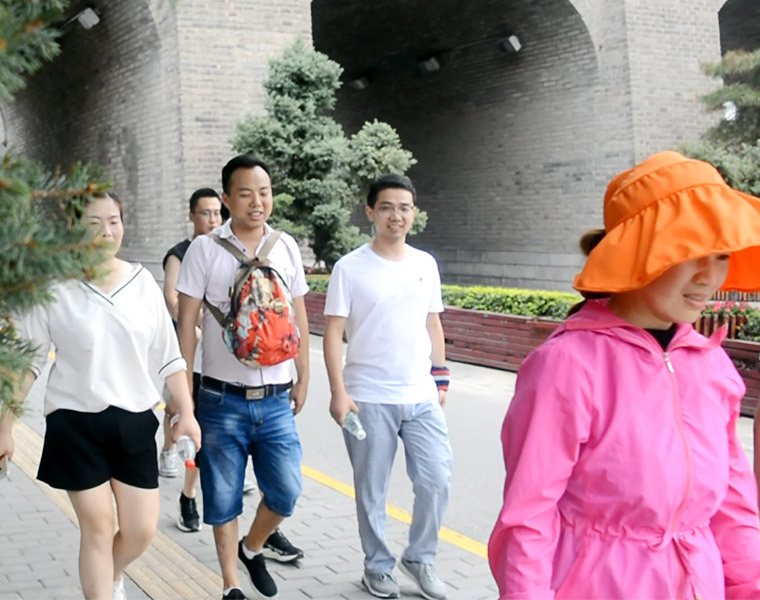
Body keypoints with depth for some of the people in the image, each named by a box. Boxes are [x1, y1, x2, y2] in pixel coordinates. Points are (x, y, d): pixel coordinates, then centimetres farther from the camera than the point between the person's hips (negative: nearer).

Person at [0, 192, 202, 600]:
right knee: (97, 528, 2)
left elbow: (168, 355, 6)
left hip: (134, 423, 3)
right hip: (76, 424, -3)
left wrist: (186, 412, 0)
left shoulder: (142, 282, 1)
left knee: (141, 531, 7)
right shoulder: (55, 286, -8)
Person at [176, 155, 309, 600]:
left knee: (286, 491, 1)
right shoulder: (205, 249, -6)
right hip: (223, 399, -2)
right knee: (224, 497, 7)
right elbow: (187, 321, -3)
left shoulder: (286, 247, 4)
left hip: (275, 399, 3)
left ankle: (252, 549, 31)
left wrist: (303, 378, 14)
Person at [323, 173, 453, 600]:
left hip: (422, 398, 3)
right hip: (369, 399, -3)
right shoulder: (350, 268, -6)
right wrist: (338, 392, -14)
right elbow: (333, 333, -7)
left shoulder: (426, 264, 7)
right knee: (372, 492, 7)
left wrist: (441, 380, 14)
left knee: (437, 482, 2)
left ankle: (421, 558, 23)